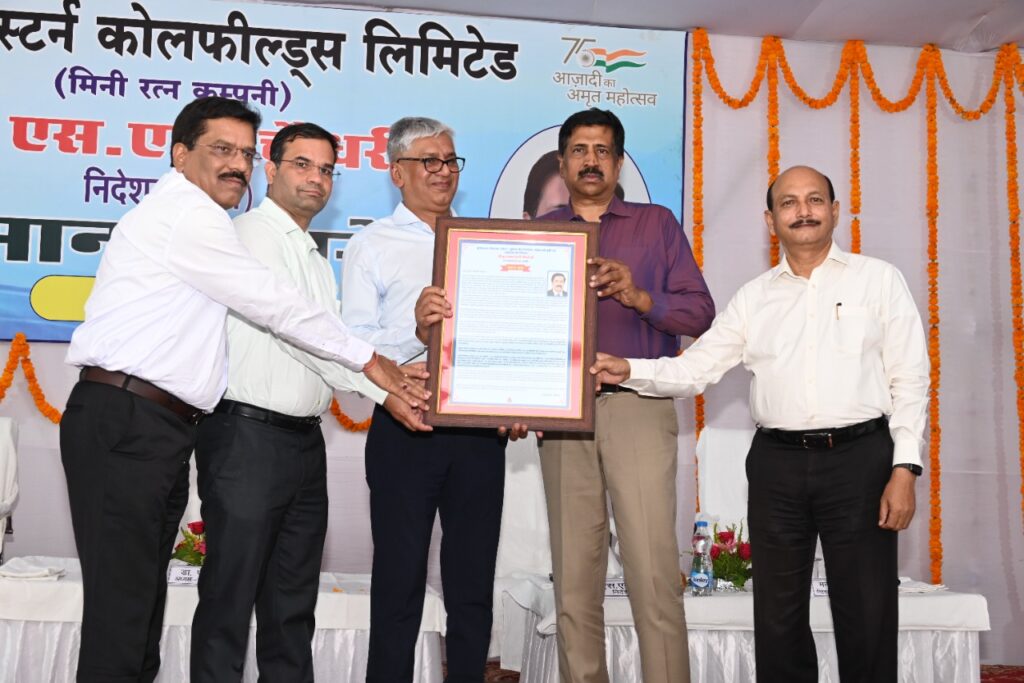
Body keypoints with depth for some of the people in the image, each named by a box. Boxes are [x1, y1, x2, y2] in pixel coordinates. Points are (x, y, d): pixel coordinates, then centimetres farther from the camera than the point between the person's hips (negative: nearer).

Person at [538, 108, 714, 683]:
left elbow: (700, 312, 4)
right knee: (573, 577, 5)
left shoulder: (657, 224, 12)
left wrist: (638, 296, -12)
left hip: (639, 407, -2)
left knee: (654, 573, -8)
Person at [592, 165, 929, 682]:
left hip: (859, 457, -2)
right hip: (777, 463, 3)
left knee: (867, 616, 5)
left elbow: (909, 381, 0)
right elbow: (695, 368, 7)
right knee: (778, 617, 11)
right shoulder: (753, 297, 11)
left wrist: (904, 469, -8)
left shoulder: (879, 279, 4)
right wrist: (631, 371, -9)